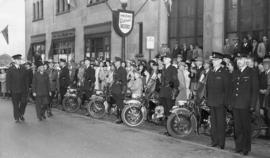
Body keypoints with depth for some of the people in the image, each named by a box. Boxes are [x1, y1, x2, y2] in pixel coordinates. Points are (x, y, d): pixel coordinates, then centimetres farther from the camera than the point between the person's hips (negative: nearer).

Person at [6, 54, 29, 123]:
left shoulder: (23, 69, 6)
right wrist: (9, 89, -7)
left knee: (24, 102, 0)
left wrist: (27, 87, 4)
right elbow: (8, 80, -3)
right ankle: (16, 118, 17)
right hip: (14, 90, -3)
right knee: (16, 104, 5)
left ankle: (21, 114, 25)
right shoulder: (10, 69, -4)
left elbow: (26, 79, 9)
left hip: (23, 90, 3)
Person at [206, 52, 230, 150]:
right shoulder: (210, 73, 14)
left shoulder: (224, 73, -5)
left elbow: (227, 88, -8)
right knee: (213, 122, 10)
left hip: (220, 102, -6)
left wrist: (225, 101, -12)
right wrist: (207, 99, 10)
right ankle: (214, 141, 18)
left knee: (220, 122, -2)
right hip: (212, 101, 6)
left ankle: (221, 143, 5)